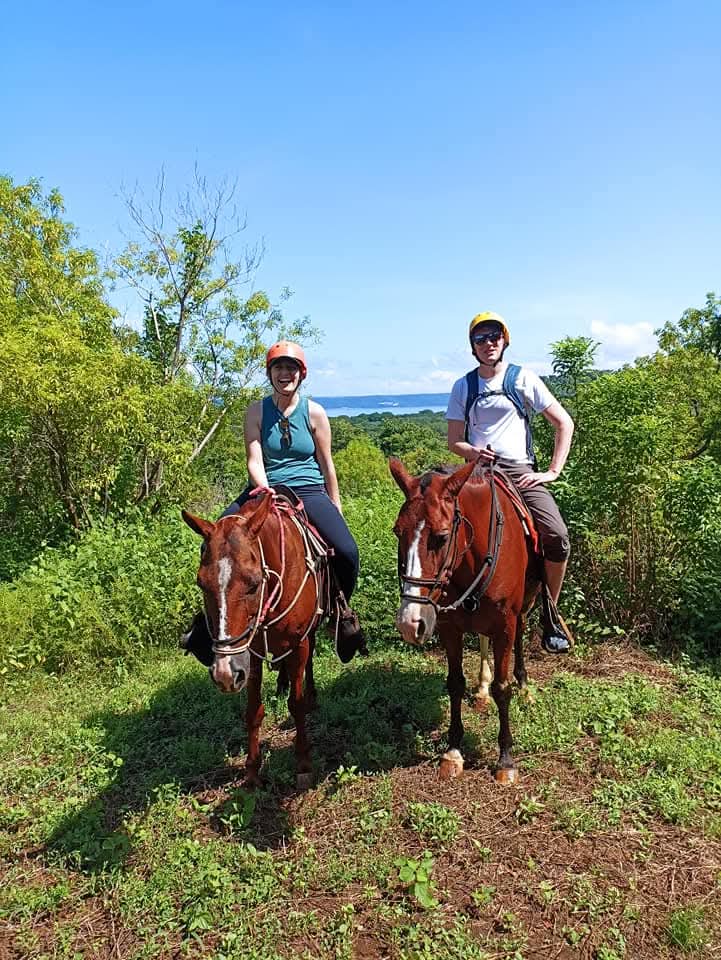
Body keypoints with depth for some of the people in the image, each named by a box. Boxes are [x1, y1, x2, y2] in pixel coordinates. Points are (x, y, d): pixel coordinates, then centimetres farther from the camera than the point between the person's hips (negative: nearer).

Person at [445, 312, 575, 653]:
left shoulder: (523, 379, 8)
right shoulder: (463, 387, 12)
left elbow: (564, 423, 8)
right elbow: (454, 440, 13)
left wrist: (553, 471, -1)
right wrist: (472, 451, -10)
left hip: (520, 471, -1)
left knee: (558, 537, -22)